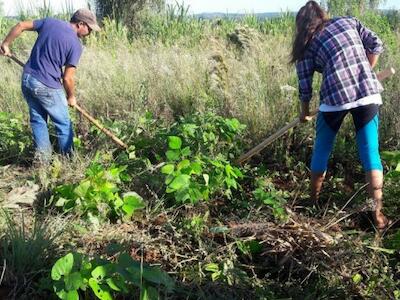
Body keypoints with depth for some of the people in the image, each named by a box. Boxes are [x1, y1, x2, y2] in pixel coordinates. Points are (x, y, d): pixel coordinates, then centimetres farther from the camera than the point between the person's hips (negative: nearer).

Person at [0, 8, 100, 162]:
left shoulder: (50, 22, 4)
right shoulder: (75, 44, -11)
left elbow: (20, 26, 7)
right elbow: (67, 78, -10)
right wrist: (71, 96, 8)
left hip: (27, 79, 6)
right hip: (47, 86, -6)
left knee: (37, 120, 17)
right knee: (63, 124, 10)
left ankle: (43, 158, 19)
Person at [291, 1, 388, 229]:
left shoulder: (308, 44, 9)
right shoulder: (349, 21, 15)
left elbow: (305, 84, 11)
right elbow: (376, 45, 7)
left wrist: (305, 111, 27)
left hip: (335, 98, -2)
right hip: (368, 93, 2)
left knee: (321, 151, 19)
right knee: (371, 154, 7)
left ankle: (314, 202, 33)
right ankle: (378, 214, 6)